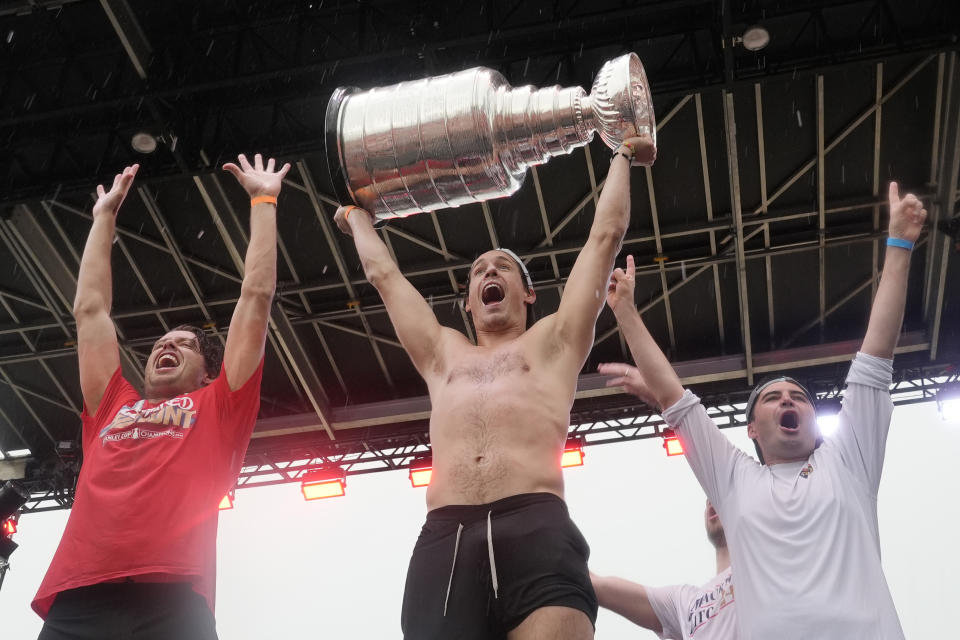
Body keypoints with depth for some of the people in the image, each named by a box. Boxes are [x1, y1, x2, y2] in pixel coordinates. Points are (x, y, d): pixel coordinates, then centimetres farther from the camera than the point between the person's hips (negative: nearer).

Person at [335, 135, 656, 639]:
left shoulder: (553, 342, 26)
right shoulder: (443, 354, 33)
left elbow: (605, 235, 29)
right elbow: (382, 272, 44)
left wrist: (622, 156, 40)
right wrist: (358, 215, 58)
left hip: (537, 533, -2)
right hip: (443, 542, 3)